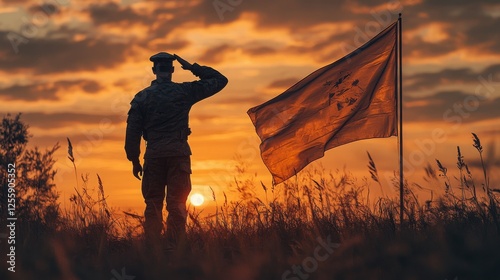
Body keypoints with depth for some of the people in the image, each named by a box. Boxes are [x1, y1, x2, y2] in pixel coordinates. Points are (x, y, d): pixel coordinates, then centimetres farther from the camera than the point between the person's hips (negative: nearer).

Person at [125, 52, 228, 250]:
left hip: (153, 155, 1)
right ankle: (173, 249, -6)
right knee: (177, 205, 0)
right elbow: (220, 80, 9)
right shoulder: (184, 91, 1)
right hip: (179, 154, -1)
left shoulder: (141, 97, 5)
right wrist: (192, 67, 9)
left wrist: (134, 160, 10)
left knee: (153, 204, 7)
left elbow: (133, 131, 3)